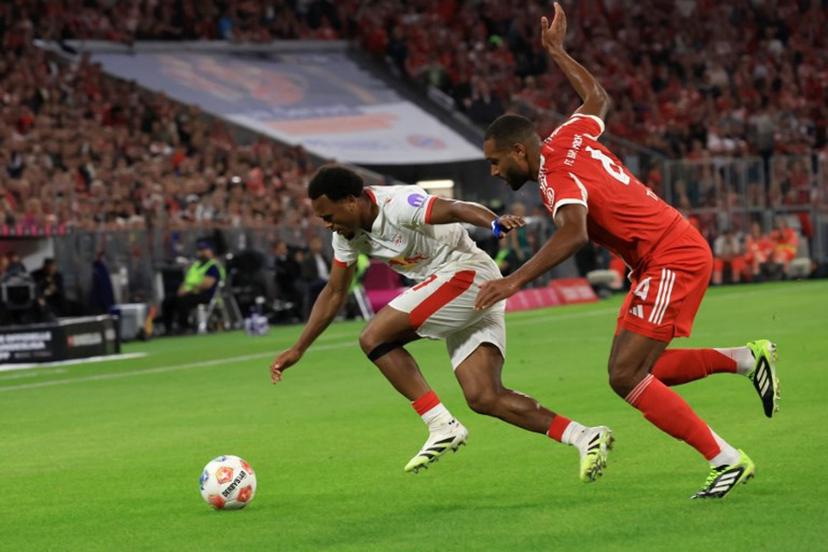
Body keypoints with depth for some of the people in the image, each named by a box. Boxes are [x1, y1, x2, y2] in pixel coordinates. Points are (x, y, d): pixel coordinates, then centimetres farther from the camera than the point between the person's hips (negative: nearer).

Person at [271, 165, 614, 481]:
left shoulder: (397, 204, -19)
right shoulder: (348, 234, 9)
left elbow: (456, 209, -32)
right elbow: (334, 293, 20)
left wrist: (495, 223, -53)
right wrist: (297, 350, 19)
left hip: (467, 275, -9)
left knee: (374, 338, -15)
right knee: (483, 399, -3)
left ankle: (442, 426, -14)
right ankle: (585, 437, -6)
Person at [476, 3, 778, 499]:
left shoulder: (558, 175, -18)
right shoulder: (569, 137, 7)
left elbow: (574, 234, -38)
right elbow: (598, 98, 29)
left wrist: (516, 281, -45)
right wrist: (557, 50, 39)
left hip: (673, 260, -10)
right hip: (679, 250, 10)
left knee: (627, 376, -14)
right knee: (639, 371, 10)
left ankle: (728, 461, -13)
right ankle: (747, 358, 14)